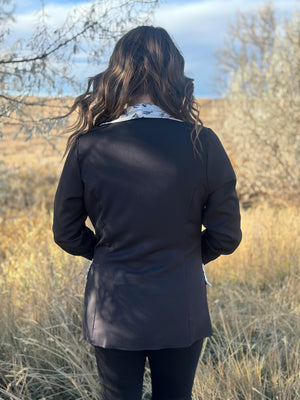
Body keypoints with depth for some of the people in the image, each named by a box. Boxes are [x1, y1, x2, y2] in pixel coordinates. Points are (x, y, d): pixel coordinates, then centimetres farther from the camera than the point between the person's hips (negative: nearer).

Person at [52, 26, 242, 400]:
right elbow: (226, 236, -6)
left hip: (111, 314, 0)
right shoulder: (202, 144, -13)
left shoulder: (87, 146, -11)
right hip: (181, 313, 0)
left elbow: (66, 233, -2)